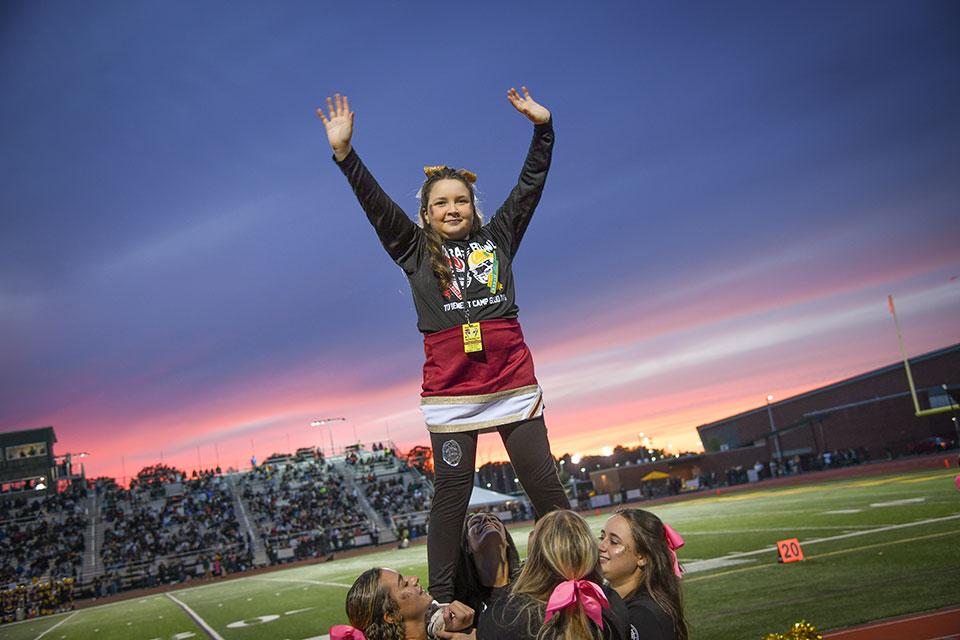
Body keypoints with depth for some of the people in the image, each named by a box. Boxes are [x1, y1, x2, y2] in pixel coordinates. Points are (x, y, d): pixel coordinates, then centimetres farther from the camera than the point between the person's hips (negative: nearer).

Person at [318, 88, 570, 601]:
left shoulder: (497, 238, 13)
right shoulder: (415, 250, 9)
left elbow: (530, 185, 13)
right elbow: (375, 204, 0)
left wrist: (542, 128, 7)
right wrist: (344, 153, -10)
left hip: (513, 382, 2)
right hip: (449, 390, -1)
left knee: (545, 486, 5)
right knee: (451, 495, 3)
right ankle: (439, 599, 12)